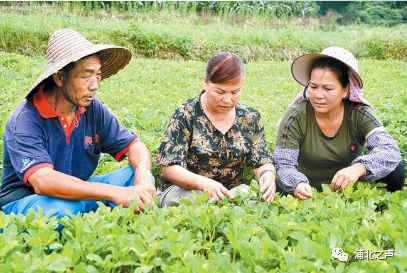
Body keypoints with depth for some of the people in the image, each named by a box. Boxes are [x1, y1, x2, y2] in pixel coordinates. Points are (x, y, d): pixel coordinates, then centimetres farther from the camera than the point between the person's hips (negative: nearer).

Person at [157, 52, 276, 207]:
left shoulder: (250, 118, 3)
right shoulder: (186, 115, -9)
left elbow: (262, 162, 3)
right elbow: (169, 167, -13)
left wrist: (268, 175, -22)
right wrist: (203, 183, -32)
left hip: (233, 191, 4)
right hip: (187, 189, -3)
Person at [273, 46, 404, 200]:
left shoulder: (359, 114, -15)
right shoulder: (295, 118, -16)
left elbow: (391, 151, -27)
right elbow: (284, 165, -18)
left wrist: (359, 168, -48)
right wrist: (297, 184, -43)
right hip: (310, 194, 0)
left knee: (395, 168, -20)